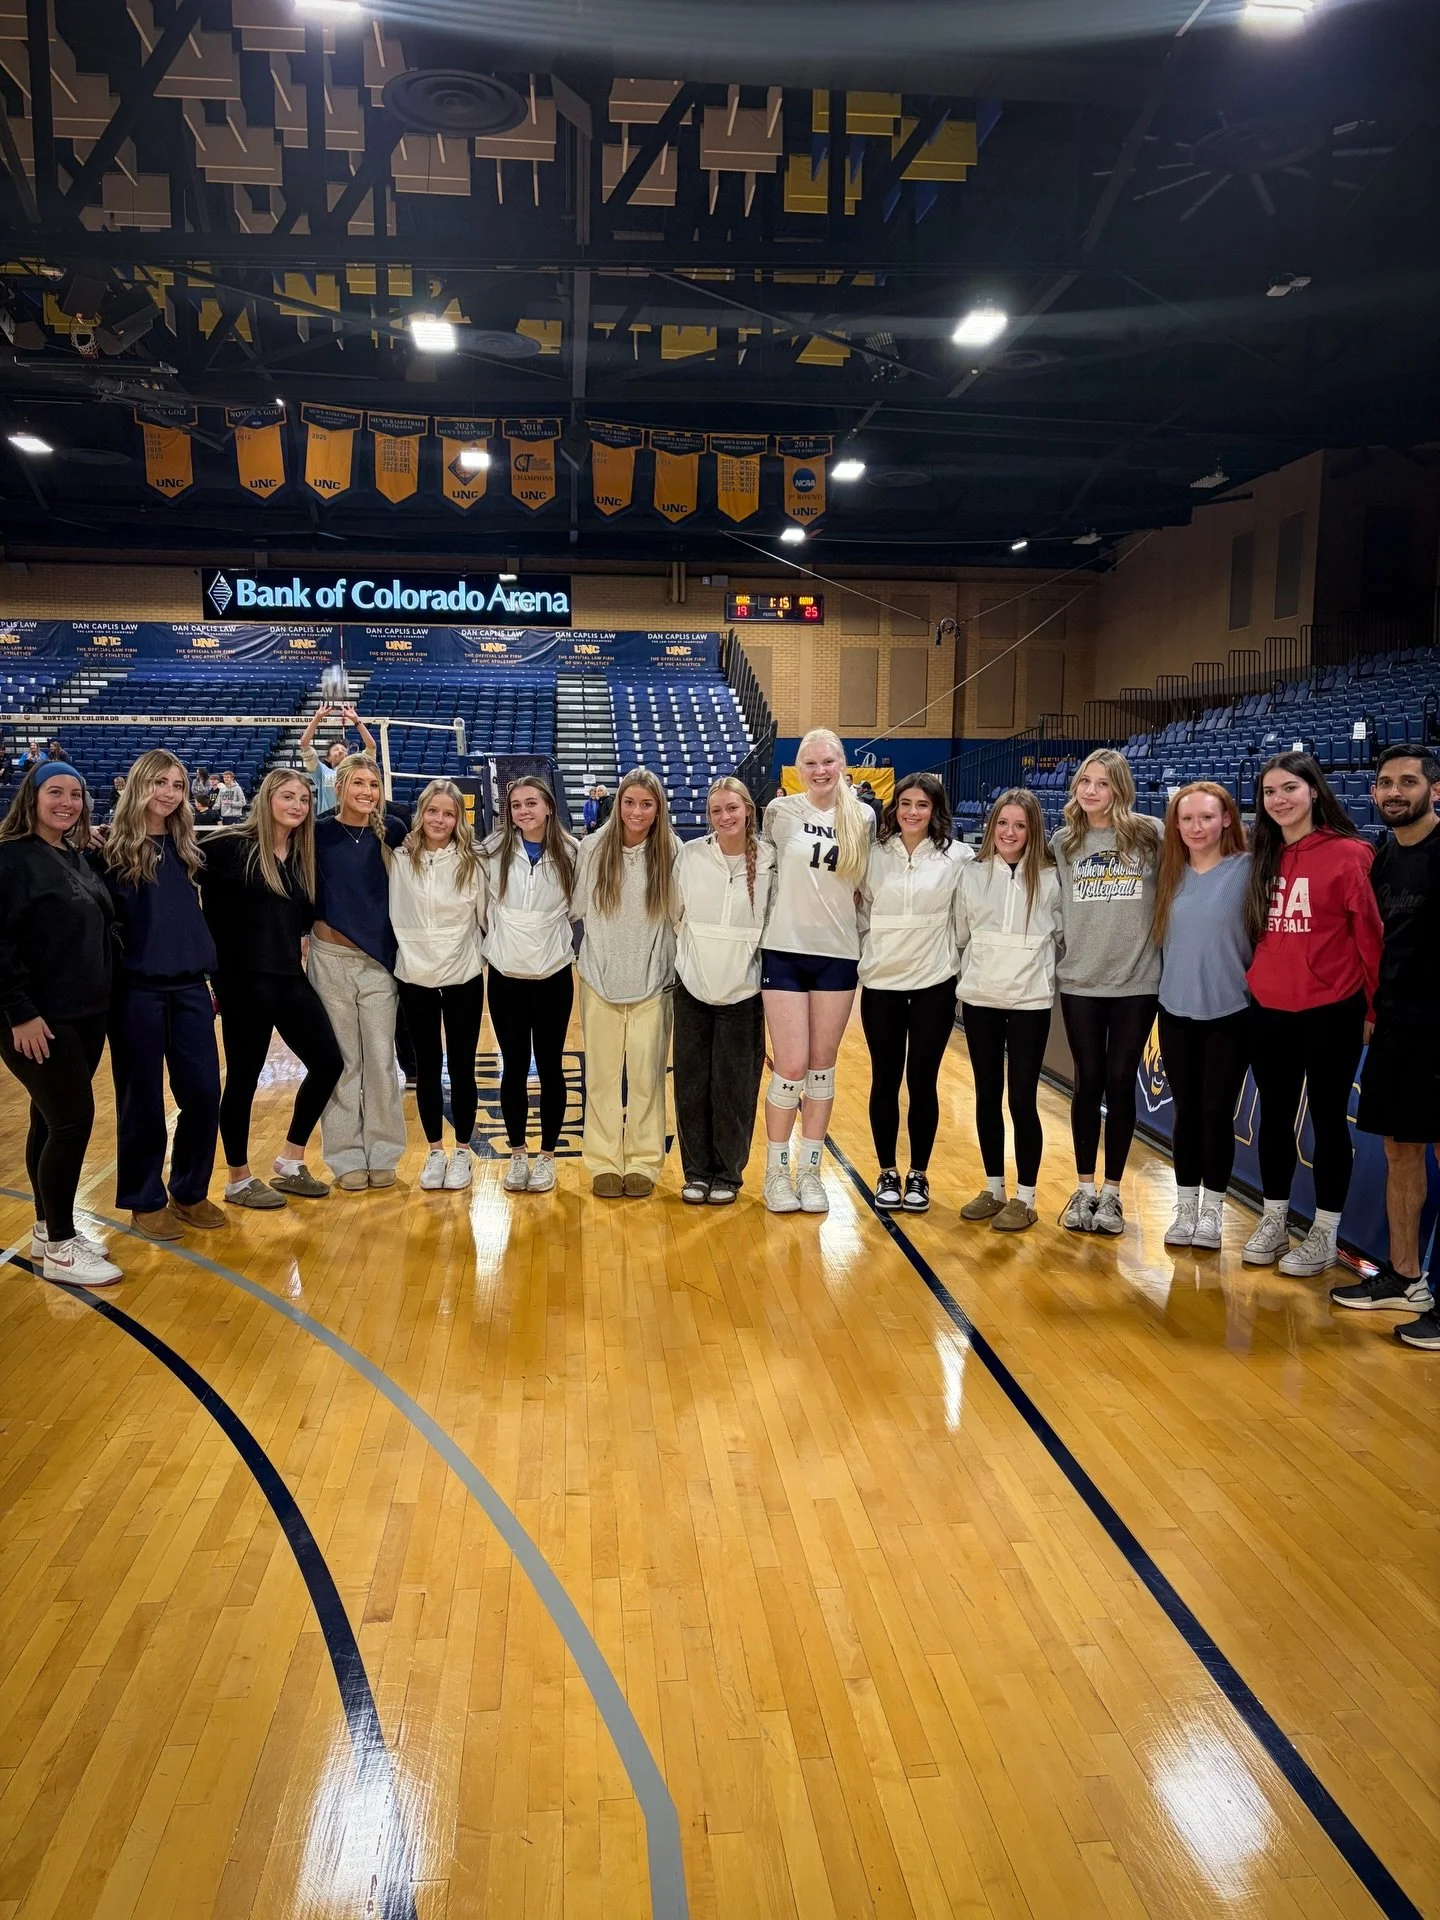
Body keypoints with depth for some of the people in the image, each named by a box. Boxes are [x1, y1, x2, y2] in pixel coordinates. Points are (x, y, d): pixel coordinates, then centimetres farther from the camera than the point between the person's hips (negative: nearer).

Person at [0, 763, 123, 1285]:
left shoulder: (76, 856, 12)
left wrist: (100, 997, 13)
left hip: (85, 1014, 8)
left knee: (52, 1120, 15)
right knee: (73, 1120, -8)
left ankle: (48, 1229, 26)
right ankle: (59, 1247, 4)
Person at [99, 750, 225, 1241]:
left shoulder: (184, 846, 10)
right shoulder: (113, 847, -5)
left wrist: (212, 975, 16)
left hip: (188, 987, 5)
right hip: (136, 990, -5)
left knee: (203, 1093, 4)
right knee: (142, 1099, 4)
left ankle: (190, 1192, 21)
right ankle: (145, 1201, 18)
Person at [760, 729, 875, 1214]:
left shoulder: (863, 818, 4)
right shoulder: (781, 811, -3)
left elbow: (864, 885, 13)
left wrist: (866, 943, 10)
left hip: (838, 956, 2)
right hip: (785, 953, -2)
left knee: (822, 1067, 8)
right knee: (791, 1069, -4)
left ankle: (810, 1170, 19)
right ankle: (776, 1171, 14)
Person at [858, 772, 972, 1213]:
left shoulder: (958, 856, -2)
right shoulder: (873, 854, 1)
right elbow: (860, 911, 8)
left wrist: (960, 961, 2)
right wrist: (865, 955, 4)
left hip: (935, 984, -1)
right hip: (880, 983, 1)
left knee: (923, 1081, 5)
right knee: (885, 1080, 7)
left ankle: (919, 1175, 19)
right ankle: (887, 1173, 20)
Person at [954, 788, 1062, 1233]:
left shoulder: (1050, 878, -5)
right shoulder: (972, 875, 3)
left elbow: (1063, 936, 4)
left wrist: (1043, 974, 4)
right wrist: (969, 980, 13)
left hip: (1030, 1002, -3)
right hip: (979, 1000, 3)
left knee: (1022, 1099, -2)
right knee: (987, 1096, 10)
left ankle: (1025, 1198, 11)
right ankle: (993, 1188, 23)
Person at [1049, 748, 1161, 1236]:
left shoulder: (1149, 835, -4)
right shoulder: (1062, 842, 4)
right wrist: (1066, 943, 6)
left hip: (1137, 981, -1)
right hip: (1080, 981, 2)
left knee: (1120, 1082, 5)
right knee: (1088, 1081, 7)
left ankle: (1112, 1192, 18)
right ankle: (1084, 1189, 19)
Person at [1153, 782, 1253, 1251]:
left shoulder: (1247, 869, -8)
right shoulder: (1170, 873, 3)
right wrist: (1167, 986, 8)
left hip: (1231, 1013, -3)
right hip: (1176, 1012, 3)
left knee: (1217, 1112, 4)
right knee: (1185, 1112, 10)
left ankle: (1212, 1211, 17)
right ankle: (1185, 1207, 20)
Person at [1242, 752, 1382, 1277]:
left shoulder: (1348, 854, -10)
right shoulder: (1265, 858, 8)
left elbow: (1370, 935, -8)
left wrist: (1374, 1008, -5)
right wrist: (1255, 979, 12)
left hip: (1330, 1011, -5)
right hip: (1268, 1010, 5)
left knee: (1328, 1118, 7)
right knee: (1275, 1115, 14)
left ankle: (1324, 1233, 19)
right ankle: (1273, 1221, 27)